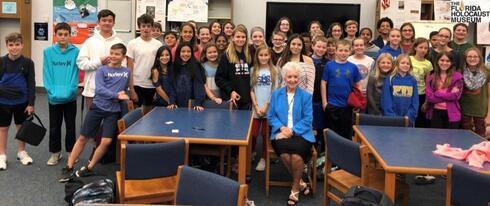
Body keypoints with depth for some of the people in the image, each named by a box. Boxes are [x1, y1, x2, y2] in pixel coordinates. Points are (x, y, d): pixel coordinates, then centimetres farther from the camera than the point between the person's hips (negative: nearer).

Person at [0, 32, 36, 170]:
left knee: (21, 127, 13)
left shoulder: (27, 62, -6)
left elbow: (31, 84, -3)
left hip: (21, 101, 0)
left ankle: (21, 152, 30)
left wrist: (31, 103, -4)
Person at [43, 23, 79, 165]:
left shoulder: (75, 51, -6)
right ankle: (55, 152, 25)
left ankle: (71, 151, 26)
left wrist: (69, 90, -18)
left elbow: (75, 73, -7)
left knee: (70, 125, 12)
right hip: (53, 97, 1)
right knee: (54, 126, 11)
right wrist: (52, 91, -14)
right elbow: (47, 74, -4)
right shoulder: (48, 52, -3)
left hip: (70, 96, -1)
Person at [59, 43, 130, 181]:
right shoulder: (102, 70, -1)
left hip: (113, 111, 1)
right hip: (98, 107, -1)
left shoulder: (127, 72, 8)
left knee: (106, 142, -9)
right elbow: (99, 89, -15)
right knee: (83, 138, 4)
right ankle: (69, 168, 15)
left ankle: (89, 168, 10)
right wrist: (116, 95, -22)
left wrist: (122, 95, 1)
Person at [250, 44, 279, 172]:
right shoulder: (253, 70, 5)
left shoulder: (274, 71, 2)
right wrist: (256, 106, -7)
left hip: (269, 108, -1)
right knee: (253, 134, 0)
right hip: (255, 108, 1)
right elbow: (251, 90, 3)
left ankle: (263, 159, 15)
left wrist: (266, 106, -9)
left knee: (266, 134, 4)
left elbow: (275, 90, -1)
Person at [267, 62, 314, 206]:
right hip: (281, 133, 1)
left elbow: (307, 119, -1)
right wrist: (282, 127, -11)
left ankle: (295, 188, -4)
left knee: (296, 155, -31)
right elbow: (271, 116, 9)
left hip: (300, 134, -1)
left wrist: (292, 130, -15)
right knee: (284, 154, -31)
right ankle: (300, 182, -6)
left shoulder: (306, 96, 6)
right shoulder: (276, 94, 12)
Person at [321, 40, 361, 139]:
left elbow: (357, 86, 7)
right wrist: (324, 101, -2)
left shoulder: (353, 67, 0)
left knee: (346, 133, 12)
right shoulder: (329, 65, -3)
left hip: (347, 105, 1)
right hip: (332, 105, -1)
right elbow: (323, 83, 0)